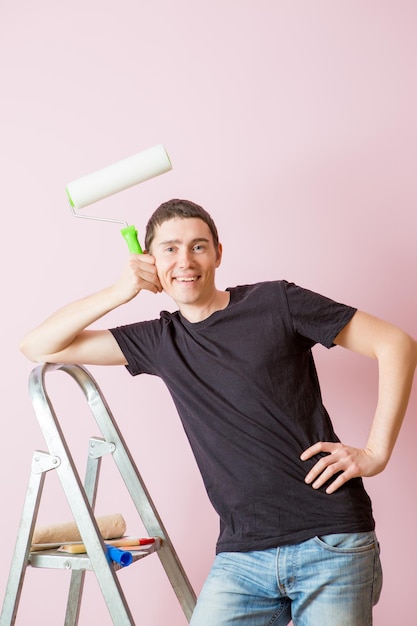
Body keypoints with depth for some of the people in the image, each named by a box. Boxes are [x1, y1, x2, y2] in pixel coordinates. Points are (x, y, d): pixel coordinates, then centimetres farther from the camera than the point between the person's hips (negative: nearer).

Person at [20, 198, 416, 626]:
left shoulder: (276, 302, 1)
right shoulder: (161, 341, 11)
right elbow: (38, 347, 10)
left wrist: (376, 453, -6)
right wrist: (117, 293, -3)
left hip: (329, 542, -2)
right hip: (241, 556, 3)